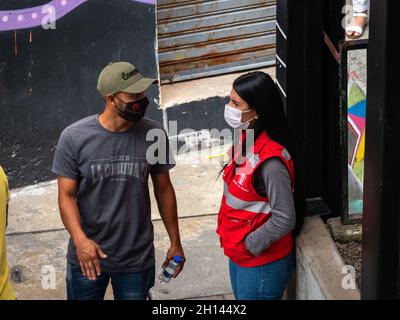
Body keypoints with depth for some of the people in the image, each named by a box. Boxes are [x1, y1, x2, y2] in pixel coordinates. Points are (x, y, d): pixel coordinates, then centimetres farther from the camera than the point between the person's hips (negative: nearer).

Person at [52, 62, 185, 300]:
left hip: (137, 259, 1)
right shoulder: (74, 138, -12)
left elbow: (164, 189, 4)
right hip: (87, 256, -1)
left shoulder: (154, 134, -7)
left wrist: (175, 242, 9)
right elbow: (67, 195, -9)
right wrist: (80, 239, -26)